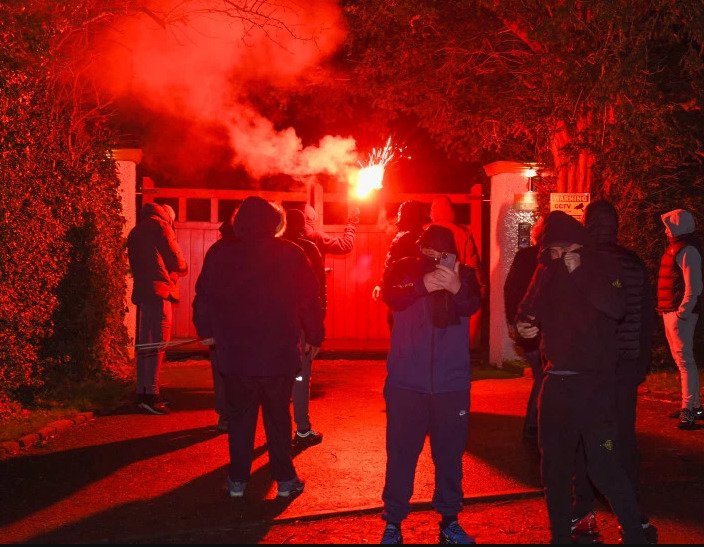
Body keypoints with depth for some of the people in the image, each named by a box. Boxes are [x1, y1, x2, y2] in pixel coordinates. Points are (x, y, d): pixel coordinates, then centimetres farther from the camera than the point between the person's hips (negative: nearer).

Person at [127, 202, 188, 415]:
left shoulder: (136, 231, 23)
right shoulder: (161, 226, -3)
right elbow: (176, 260, -4)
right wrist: (183, 268, 16)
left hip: (142, 291, 9)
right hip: (159, 289, -9)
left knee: (145, 343, 12)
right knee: (158, 343, -10)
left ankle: (142, 393, 15)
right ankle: (151, 395, -14)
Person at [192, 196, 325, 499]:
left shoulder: (220, 252, -1)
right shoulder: (290, 254, -3)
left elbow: (205, 296, 5)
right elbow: (310, 298, -1)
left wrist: (206, 330, 20)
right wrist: (314, 337, 10)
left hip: (234, 352, 1)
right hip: (279, 354, -1)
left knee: (239, 417, 11)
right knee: (278, 417, 11)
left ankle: (237, 480, 15)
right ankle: (285, 479, 15)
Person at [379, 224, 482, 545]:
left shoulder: (463, 275, 3)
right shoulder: (401, 270, 1)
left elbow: (472, 306, -16)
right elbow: (391, 298, -18)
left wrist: (457, 289, -38)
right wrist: (423, 286, -37)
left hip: (452, 382, 1)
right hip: (406, 382, -1)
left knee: (450, 454, 11)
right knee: (401, 453, 4)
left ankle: (449, 521, 26)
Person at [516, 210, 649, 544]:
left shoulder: (602, 267, -6)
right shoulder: (546, 272, 9)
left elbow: (616, 308, -23)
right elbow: (528, 309, 22)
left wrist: (579, 273, -25)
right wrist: (524, 324, 0)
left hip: (594, 381, -6)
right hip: (556, 380, 6)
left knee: (603, 466, -10)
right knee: (554, 466, 13)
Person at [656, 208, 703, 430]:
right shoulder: (676, 247, 16)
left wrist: (682, 312, -22)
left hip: (680, 312, -11)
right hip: (670, 311, 11)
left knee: (684, 359, -9)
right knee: (682, 358, 15)